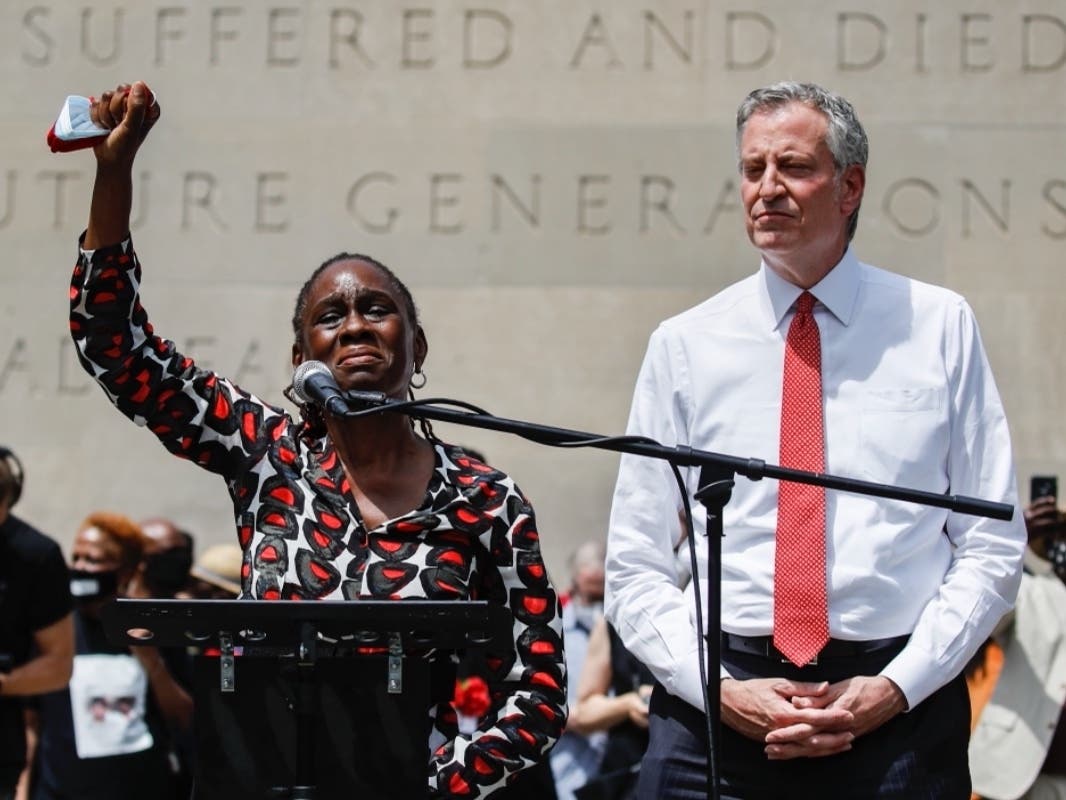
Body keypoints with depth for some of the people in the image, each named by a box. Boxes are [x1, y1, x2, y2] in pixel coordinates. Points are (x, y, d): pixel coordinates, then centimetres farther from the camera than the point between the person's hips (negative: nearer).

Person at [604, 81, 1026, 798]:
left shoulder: (939, 326, 4)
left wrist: (893, 688, -9)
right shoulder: (685, 345, 6)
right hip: (715, 716, 1)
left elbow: (992, 549, 3)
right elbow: (635, 568, 5)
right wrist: (721, 690, -10)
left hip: (899, 715, 0)